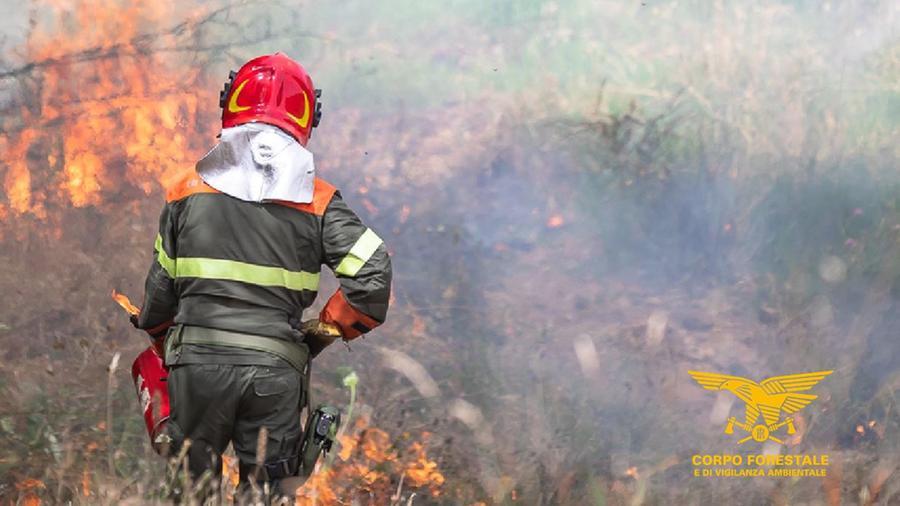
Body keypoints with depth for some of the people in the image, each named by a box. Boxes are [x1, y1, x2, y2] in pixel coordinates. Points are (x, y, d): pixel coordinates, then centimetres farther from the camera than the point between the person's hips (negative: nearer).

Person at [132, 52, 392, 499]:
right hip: (277, 368, 0)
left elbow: (161, 287, 8)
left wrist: (157, 331, 28)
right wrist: (323, 332, 8)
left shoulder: (188, 192, 5)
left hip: (198, 361, 1)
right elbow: (373, 272, -6)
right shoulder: (317, 202, 2)